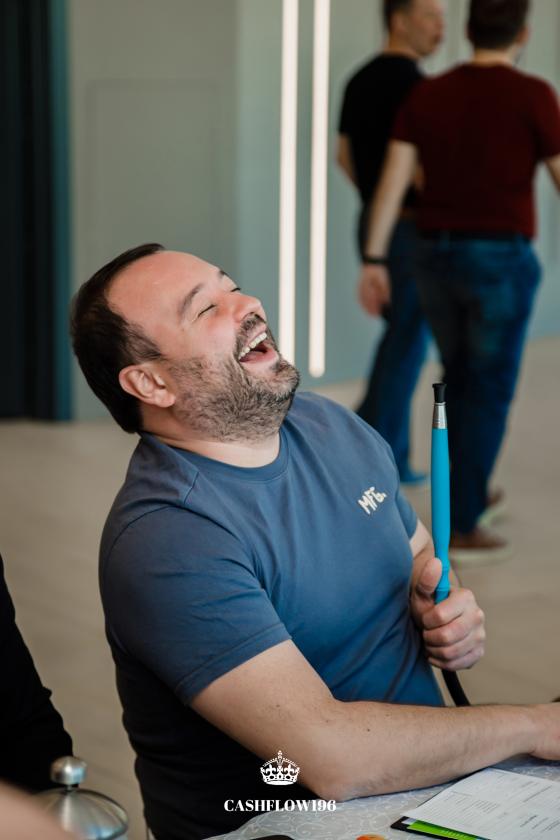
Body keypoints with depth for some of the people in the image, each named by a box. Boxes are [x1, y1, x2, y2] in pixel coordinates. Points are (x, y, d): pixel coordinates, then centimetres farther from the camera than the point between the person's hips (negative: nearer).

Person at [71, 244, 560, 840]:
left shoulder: (333, 428, 6)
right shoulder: (166, 540, -20)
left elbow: (420, 556, 20)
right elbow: (330, 757, -24)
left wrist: (446, 612, -3)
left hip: (421, 783, 7)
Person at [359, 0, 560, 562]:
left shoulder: (426, 95, 4)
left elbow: (392, 179, -3)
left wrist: (374, 261, -4)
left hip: (436, 257, 5)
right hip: (499, 262, -5)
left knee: (461, 382, 23)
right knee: (488, 395, 2)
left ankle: (467, 491, 35)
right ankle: (462, 527, 0)